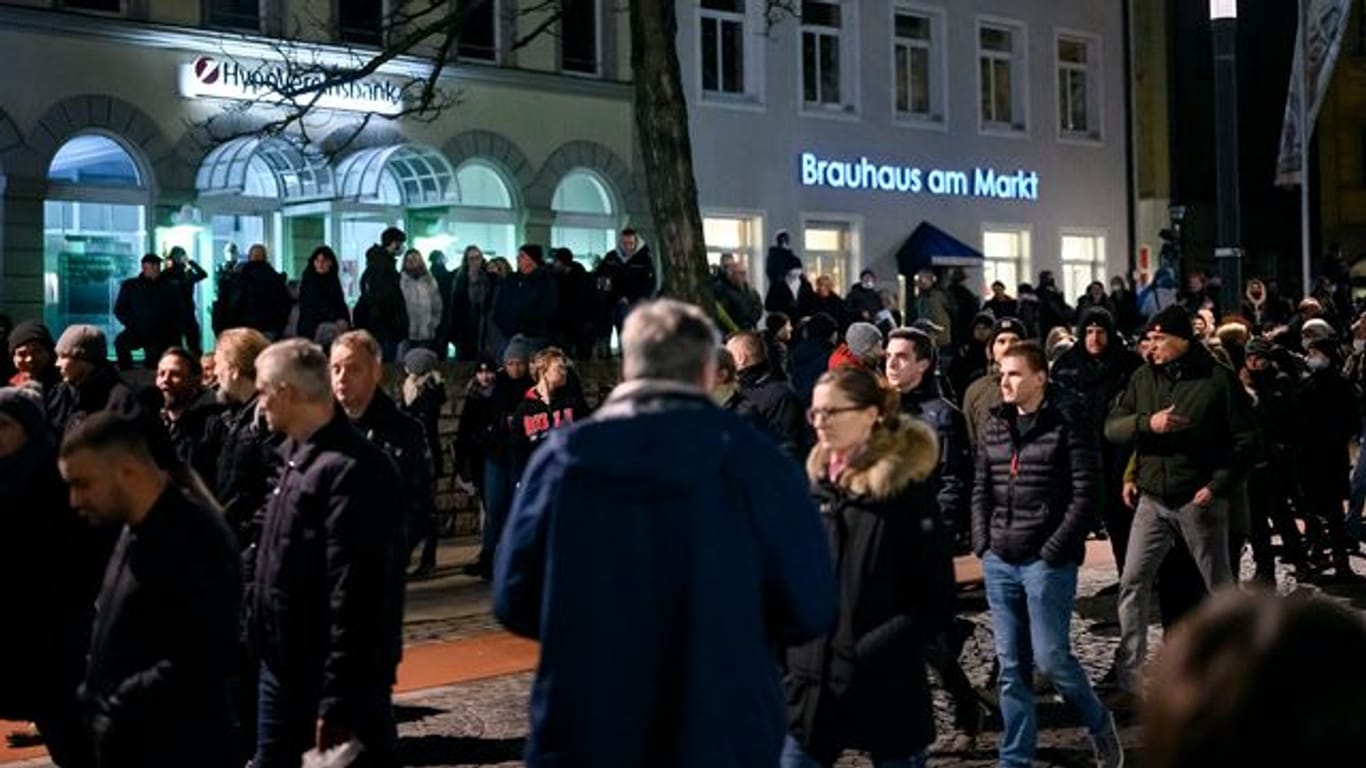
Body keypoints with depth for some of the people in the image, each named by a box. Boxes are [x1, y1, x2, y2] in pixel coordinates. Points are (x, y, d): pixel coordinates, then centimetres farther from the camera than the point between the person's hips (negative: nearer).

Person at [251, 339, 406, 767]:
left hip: (335, 677, -9)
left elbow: (353, 596, -25)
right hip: (284, 665, 9)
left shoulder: (351, 470, -22)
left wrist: (338, 700, -24)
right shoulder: (296, 454, 8)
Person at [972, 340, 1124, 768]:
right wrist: (982, 541, 6)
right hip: (999, 564, 6)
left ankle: (1100, 726, 24)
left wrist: (1053, 551, -13)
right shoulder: (994, 426, 11)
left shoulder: (1068, 428, -7)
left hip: (1046, 564, -5)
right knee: (1011, 666, 8)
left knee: (1050, 657, -2)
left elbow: (1085, 497, -10)